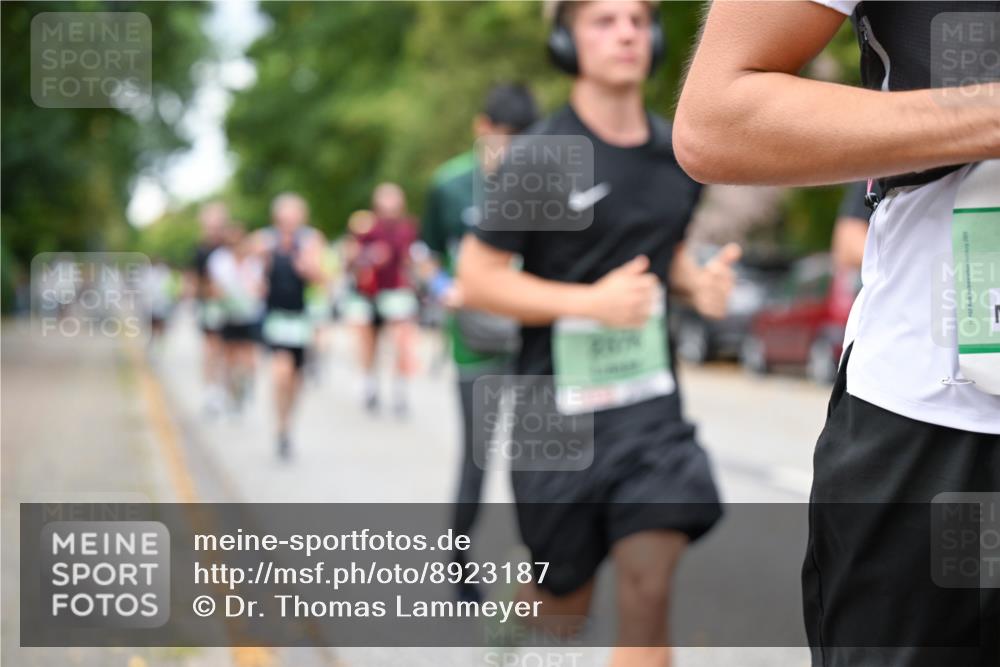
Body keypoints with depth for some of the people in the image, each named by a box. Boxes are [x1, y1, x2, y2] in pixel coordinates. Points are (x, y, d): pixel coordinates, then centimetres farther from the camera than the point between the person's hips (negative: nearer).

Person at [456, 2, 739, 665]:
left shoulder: (676, 155, 5)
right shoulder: (538, 158, -10)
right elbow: (478, 280, -9)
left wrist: (700, 280, -1)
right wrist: (592, 301, -20)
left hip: (651, 400, 3)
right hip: (559, 409, -3)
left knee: (648, 593, -9)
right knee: (564, 608, 12)